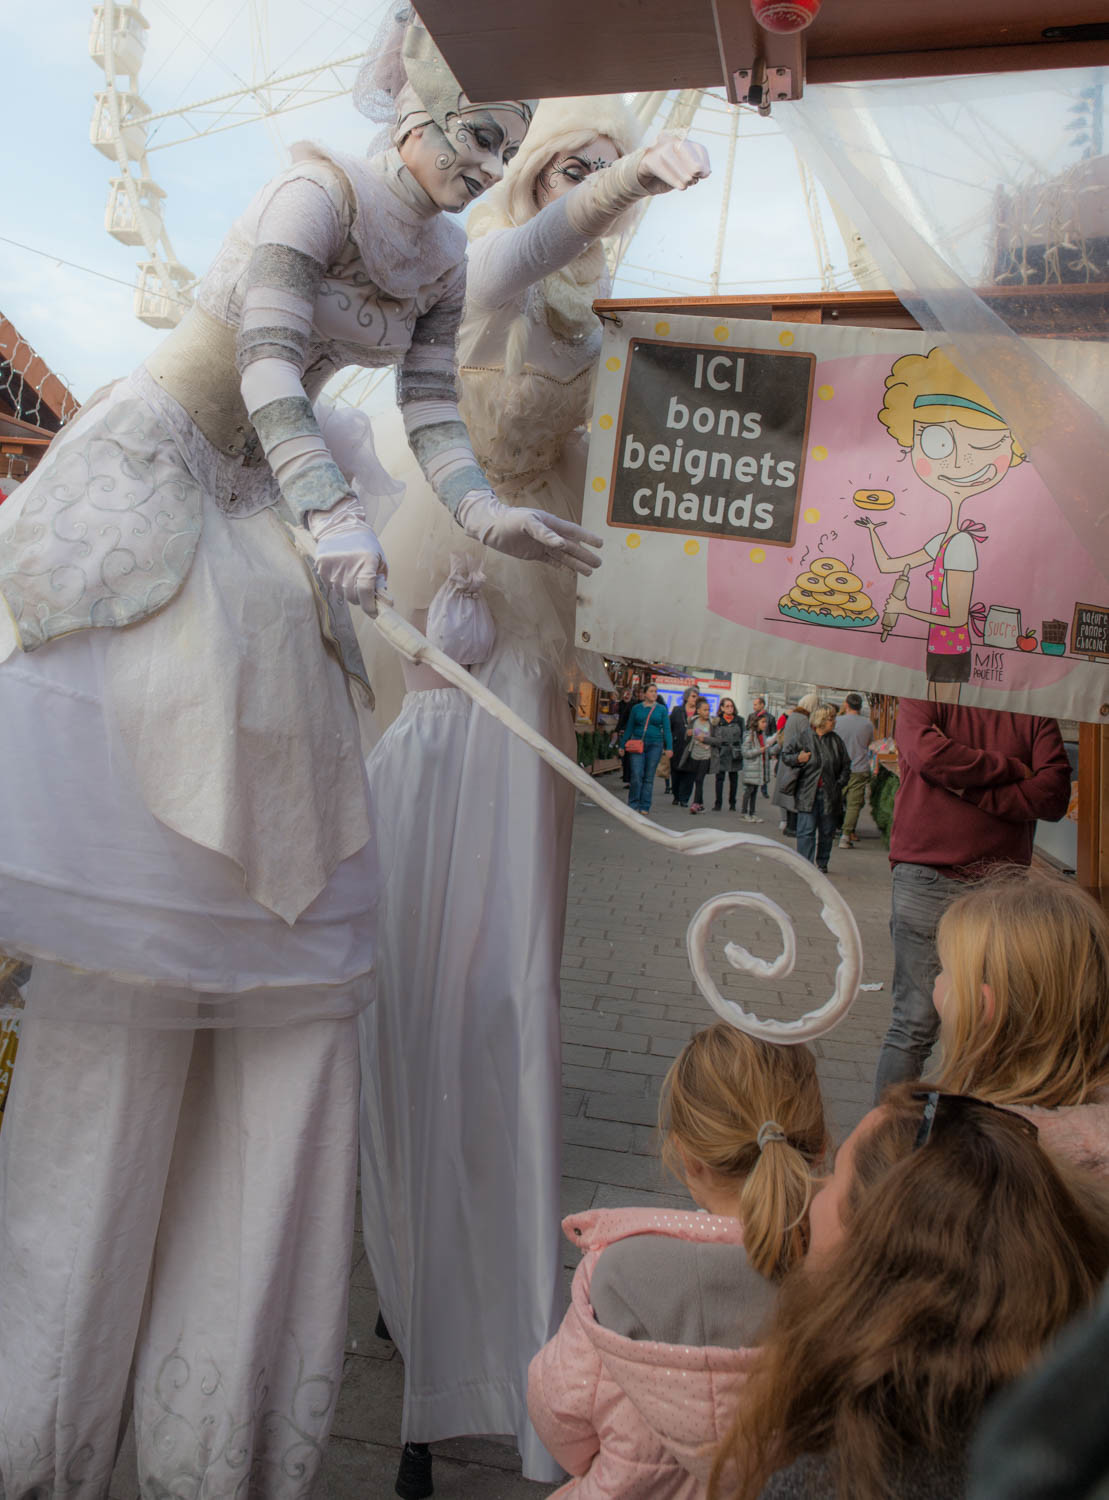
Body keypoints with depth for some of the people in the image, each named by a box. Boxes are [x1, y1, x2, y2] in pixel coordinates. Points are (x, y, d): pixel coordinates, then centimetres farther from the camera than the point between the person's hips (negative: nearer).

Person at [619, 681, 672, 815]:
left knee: (649, 777, 4)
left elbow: (666, 729, 5)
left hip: (655, 745, 0)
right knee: (636, 775, -10)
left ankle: (644, 808, 11)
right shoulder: (636, 708, 7)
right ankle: (633, 805, 1)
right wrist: (622, 746, 12)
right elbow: (629, 728, 13)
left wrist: (668, 747, -4)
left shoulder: (661, 709, 6)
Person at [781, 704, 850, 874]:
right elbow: (785, 756, 8)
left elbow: (845, 765, 15)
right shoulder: (804, 737, -1)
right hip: (807, 793, -3)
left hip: (829, 794, 3)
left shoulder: (835, 740, 8)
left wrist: (840, 783, 3)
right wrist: (797, 759, -12)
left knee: (827, 831, 9)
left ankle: (822, 864, 22)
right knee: (806, 830, -7)